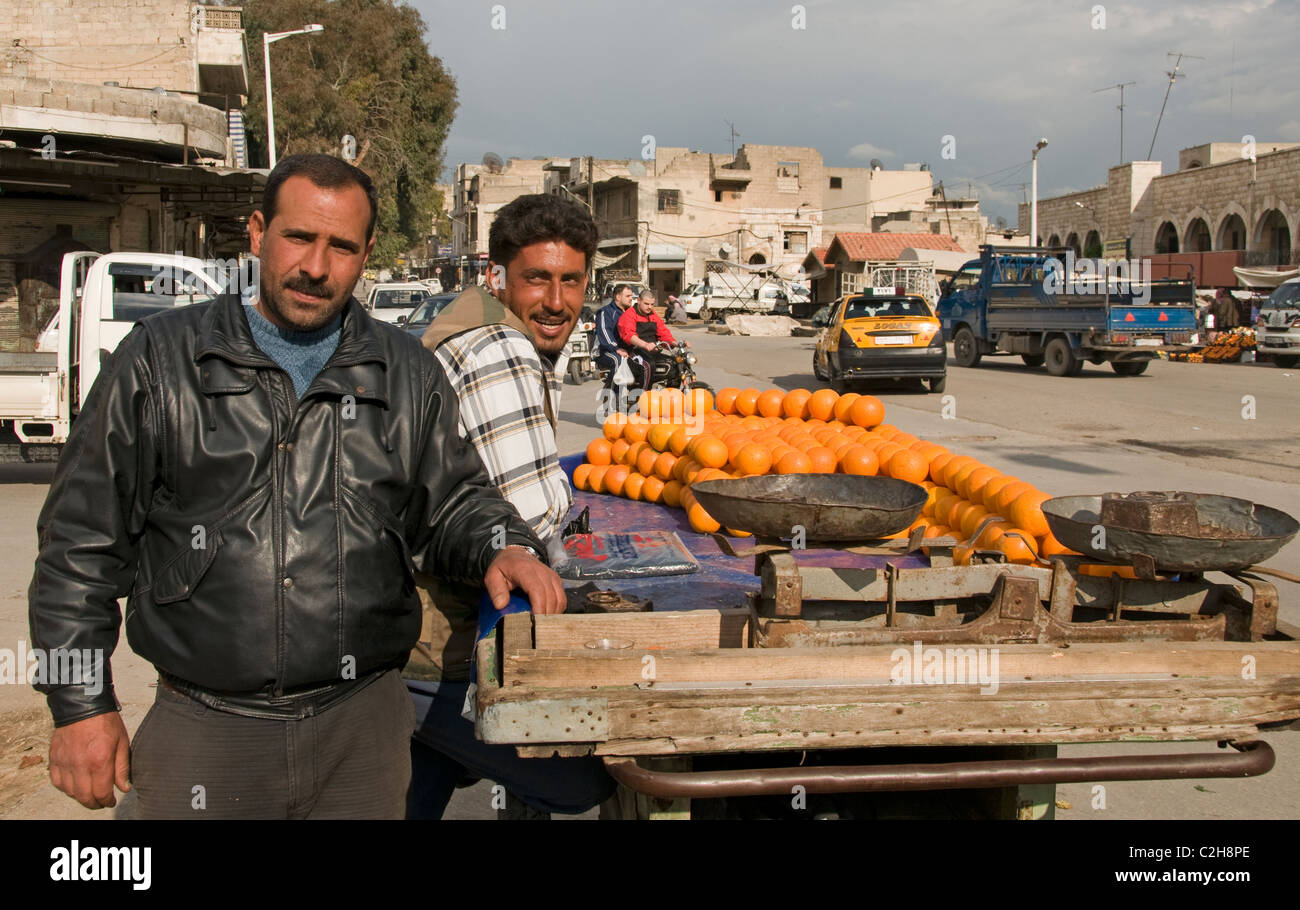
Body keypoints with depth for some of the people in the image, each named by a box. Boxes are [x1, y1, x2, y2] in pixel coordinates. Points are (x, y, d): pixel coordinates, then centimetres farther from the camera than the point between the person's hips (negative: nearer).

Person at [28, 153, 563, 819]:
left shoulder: (409, 375, 7)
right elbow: (82, 539, 3)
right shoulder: (162, 358, 1)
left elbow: (452, 501, 13)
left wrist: (503, 548, -10)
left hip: (364, 726, 2)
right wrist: (81, 704, 0)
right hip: (202, 732, -1)